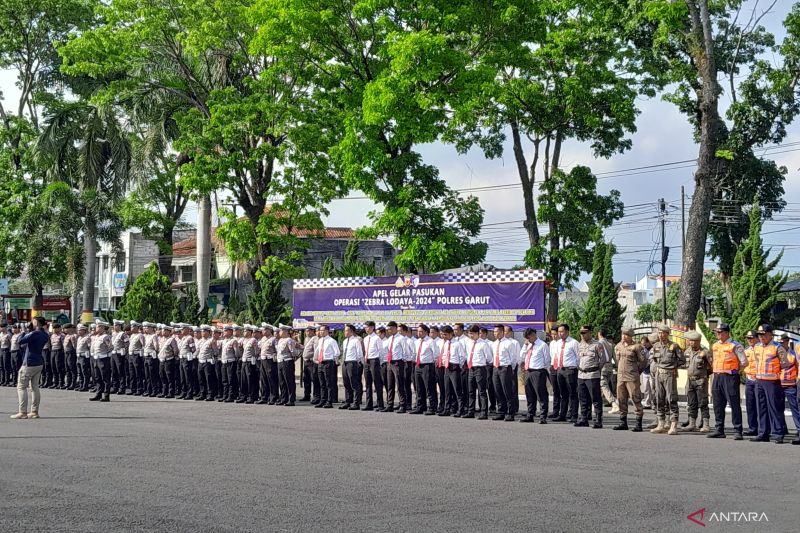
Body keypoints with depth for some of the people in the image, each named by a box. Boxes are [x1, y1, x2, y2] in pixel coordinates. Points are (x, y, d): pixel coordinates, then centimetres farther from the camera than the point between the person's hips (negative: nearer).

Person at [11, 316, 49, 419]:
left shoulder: (35, 334, -17)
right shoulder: (45, 336, 9)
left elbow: (20, 341, -20)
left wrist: (25, 334, -3)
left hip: (29, 363, -8)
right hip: (39, 363, 8)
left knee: (21, 387, -3)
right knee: (34, 387, 11)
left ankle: (23, 412, -7)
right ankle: (34, 411, 10)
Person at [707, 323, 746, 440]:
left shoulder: (735, 346, -7)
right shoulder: (715, 346, 14)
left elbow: (744, 362, -6)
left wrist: (734, 370, 1)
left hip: (730, 378, -7)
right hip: (717, 377, 7)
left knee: (734, 404, -5)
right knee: (718, 404, 9)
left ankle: (737, 431, -4)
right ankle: (719, 430, 15)